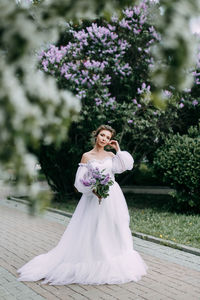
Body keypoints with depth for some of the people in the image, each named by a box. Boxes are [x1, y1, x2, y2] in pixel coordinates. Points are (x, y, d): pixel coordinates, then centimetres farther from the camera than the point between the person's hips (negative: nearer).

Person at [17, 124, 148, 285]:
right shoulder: (87, 156, 1)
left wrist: (118, 150, -1)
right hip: (95, 197, -4)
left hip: (113, 198, 4)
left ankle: (113, 264, 19)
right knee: (93, 231, -3)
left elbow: (127, 165, -2)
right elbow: (81, 180, -5)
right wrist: (93, 190, -20)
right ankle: (93, 266, 7)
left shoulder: (111, 155, 10)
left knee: (114, 230, 7)